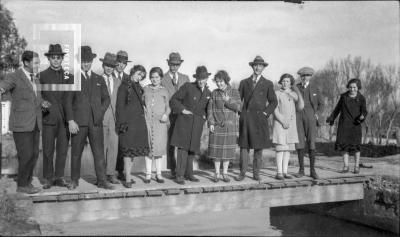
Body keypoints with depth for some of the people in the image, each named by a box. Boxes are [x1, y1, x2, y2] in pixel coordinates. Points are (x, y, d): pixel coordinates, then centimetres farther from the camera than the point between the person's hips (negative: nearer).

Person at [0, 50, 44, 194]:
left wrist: (42, 104, 0)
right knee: (26, 155, -5)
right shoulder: (14, 77, -7)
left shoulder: (35, 79, 15)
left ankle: (27, 182, 20)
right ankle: (22, 185, 8)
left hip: (34, 124, 7)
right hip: (21, 124, -7)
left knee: (34, 155, 8)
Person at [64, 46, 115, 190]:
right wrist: (70, 120, -9)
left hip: (96, 121, 2)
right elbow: (68, 101, 0)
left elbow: (106, 99, 17)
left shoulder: (99, 79, 15)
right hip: (78, 122, -2)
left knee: (99, 152, 1)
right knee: (76, 153, 5)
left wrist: (100, 112, 1)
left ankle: (102, 181, 6)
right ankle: (74, 180, 17)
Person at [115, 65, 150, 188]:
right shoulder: (124, 86, -3)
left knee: (133, 149, 9)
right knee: (128, 149, -7)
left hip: (139, 122, 7)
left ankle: (128, 175, 18)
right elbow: (120, 105, -8)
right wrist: (122, 122, -15)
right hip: (128, 122, -7)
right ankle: (127, 179, -5)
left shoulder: (138, 87, 17)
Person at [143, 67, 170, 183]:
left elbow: (168, 106, 12)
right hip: (147, 121, 0)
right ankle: (148, 174, 9)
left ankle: (158, 174, 8)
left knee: (160, 146, -2)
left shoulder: (164, 91, 9)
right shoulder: (146, 89, 10)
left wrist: (166, 114, -7)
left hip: (160, 122, 0)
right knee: (148, 147, 0)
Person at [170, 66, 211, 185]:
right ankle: (179, 175, -7)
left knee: (192, 149, 9)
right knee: (183, 148, -10)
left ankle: (189, 173, 20)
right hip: (185, 122, -4)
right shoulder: (188, 87, -2)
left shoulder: (208, 93, 12)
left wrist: (205, 116, 9)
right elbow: (173, 100, -1)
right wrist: (182, 109, -11)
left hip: (197, 125, 5)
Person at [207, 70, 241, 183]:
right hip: (217, 124, 0)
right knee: (216, 149, 1)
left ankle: (225, 173, 14)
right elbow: (210, 109, 3)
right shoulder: (214, 93, 4)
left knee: (228, 149, 3)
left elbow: (239, 107, -4)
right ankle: (217, 173, 11)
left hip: (230, 125, 0)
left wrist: (228, 101, -16)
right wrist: (211, 123, -6)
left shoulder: (234, 92, 1)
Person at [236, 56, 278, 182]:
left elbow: (273, 102, 9)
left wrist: (266, 113, -3)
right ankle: (242, 172, 3)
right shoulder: (244, 83, 12)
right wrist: (240, 113, 1)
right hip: (245, 118, 1)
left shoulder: (268, 84, 8)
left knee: (258, 147, 1)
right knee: (244, 145, -2)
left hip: (260, 119, -1)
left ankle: (256, 173, 8)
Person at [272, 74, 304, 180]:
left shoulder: (293, 94, 9)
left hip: (291, 124, 5)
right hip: (279, 123, -5)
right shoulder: (277, 93, -3)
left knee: (288, 148, 4)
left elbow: (301, 107, -4)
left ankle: (285, 172, 8)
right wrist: (283, 122, -17)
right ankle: (279, 173, -9)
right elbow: (275, 110, -10)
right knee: (280, 147, -10)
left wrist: (298, 93, -14)